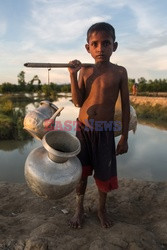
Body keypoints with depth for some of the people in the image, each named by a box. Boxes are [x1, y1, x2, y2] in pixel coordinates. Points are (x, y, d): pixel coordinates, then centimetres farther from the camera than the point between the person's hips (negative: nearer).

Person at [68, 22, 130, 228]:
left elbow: (125, 105, -1)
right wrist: (73, 75, -13)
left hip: (105, 132, -1)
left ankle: (102, 209, 38)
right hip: (83, 129, 1)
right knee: (81, 172, 11)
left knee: (104, 175, 10)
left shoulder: (120, 72, -3)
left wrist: (124, 137, -3)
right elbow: (78, 102, -4)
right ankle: (79, 209, 35)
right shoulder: (85, 71, 1)